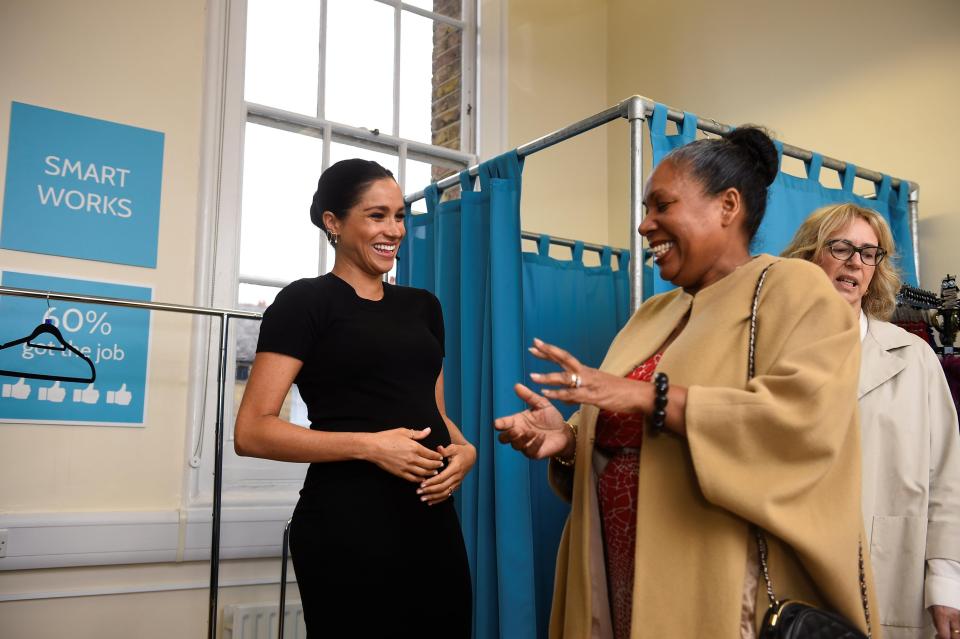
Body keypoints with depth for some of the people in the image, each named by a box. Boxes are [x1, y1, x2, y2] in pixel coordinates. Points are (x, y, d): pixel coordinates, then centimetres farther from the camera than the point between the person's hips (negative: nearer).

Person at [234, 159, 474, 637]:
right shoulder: (305, 301, -4)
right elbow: (252, 431, -10)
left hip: (432, 517, 6)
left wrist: (464, 451, -1)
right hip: (347, 523, -6)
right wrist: (369, 445, -19)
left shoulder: (423, 306, 14)